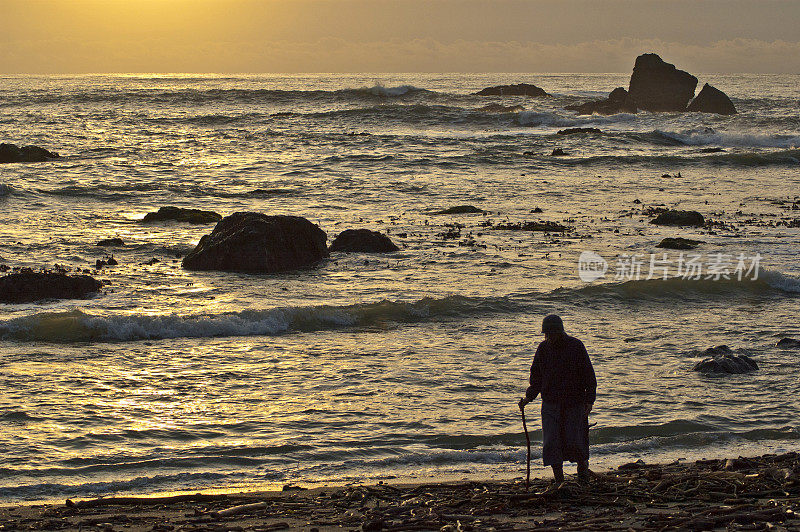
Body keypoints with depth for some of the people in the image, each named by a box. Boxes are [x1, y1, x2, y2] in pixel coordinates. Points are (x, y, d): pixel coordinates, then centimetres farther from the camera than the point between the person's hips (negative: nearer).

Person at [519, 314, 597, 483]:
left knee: (575, 442, -6)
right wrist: (529, 396, 1)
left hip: (575, 404, -3)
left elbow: (589, 376, -2)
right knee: (552, 444, -5)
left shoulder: (576, 346, -5)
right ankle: (559, 481, 3)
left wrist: (589, 401, -9)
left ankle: (583, 470, 21)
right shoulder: (543, 348, 4)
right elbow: (536, 375, 14)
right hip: (551, 404, 3)